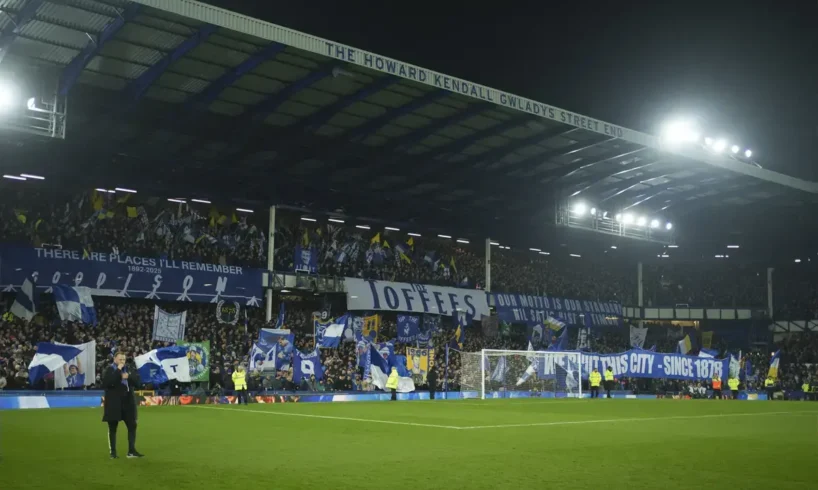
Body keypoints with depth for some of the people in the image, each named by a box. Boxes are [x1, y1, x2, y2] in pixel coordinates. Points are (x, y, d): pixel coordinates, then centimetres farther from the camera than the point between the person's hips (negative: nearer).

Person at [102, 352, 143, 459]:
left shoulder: (129, 369, 9)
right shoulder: (109, 370, -6)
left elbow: (138, 382, 5)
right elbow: (106, 383, -23)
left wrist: (128, 377, -13)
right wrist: (118, 371, -22)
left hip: (128, 403, 4)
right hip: (114, 404, -4)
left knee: (132, 426, 1)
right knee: (112, 428, 5)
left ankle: (131, 451, 6)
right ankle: (113, 452, 14)